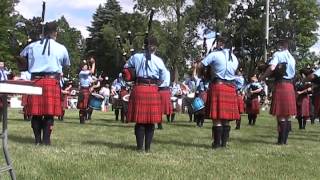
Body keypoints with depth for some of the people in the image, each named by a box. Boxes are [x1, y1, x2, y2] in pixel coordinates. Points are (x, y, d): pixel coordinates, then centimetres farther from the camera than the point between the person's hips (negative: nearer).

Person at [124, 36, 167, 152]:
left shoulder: (136, 57, 4)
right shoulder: (158, 61, -1)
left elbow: (126, 67, 18)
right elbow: (162, 78, 3)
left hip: (138, 89, 1)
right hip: (153, 90, -1)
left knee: (140, 119, 5)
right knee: (151, 121, 5)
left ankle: (140, 146, 8)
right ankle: (147, 147, 8)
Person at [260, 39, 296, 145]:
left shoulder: (278, 54, -4)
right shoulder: (292, 58, 19)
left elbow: (271, 68, -18)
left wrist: (262, 77, -6)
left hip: (280, 85, -7)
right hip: (290, 86, 7)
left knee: (280, 114, -5)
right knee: (287, 114, 9)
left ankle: (281, 140, -4)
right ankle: (285, 139, 13)